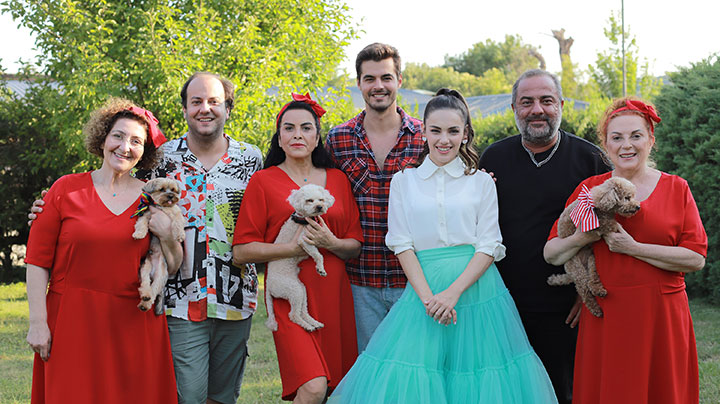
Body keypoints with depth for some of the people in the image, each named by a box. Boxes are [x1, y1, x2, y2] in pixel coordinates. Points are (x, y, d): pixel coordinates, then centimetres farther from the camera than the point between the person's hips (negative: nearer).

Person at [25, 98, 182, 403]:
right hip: (73, 322, -2)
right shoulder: (67, 189, 2)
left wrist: (168, 238, -8)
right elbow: (37, 260, 1)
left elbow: (172, 269, 12)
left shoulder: (153, 200, 8)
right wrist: (38, 322, -5)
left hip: (135, 327, 2)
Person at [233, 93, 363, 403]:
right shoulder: (263, 182, 2)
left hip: (334, 295, 4)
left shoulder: (337, 180, 13)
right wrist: (293, 247, -13)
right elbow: (241, 252, -2)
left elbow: (356, 246, 13)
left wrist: (331, 243, -8)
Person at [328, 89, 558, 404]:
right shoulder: (404, 181, 8)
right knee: (413, 378, -6)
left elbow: (489, 246, 1)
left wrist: (453, 292, -13)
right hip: (423, 286, 0)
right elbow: (402, 245, 2)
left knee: (476, 376, -1)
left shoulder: (481, 182, 7)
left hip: (476, 287, 0)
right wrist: (427, 298, -11)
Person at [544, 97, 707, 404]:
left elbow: (696, 258, -7)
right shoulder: (589, 189, 6)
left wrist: (633, 248, -15)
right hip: (605, 318, 1)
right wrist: (588, 235, -17)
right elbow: (552, 254, 2)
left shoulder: (676, 188, 3)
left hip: (661, 317, 0)